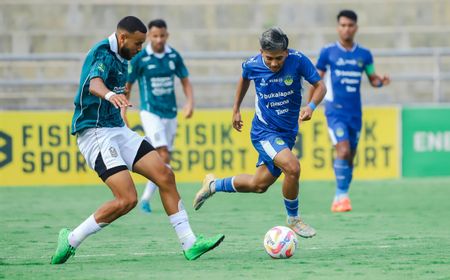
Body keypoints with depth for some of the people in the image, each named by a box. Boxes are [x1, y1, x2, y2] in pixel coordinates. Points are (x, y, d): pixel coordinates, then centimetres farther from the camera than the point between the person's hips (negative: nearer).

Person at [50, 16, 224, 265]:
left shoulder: (119, 57, 13)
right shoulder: (103, 54, -17)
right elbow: (94, 82, -39)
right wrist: (109, 94, -61)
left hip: (118, 130, 10)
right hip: (95, 133, -10)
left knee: (165, 176, -1)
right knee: (127, 199, -19)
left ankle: (189, 244, 2)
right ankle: (71, 240, -4)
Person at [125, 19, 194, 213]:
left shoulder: (174, 56, 2)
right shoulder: (139, 59, -8)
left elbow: (185, 81, 10)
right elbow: (127, 86, 0)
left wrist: (190, 103, -7)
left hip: (170, 113, 5)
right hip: (151, 112, -4)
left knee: (162, 159, 7)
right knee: (164, 156, -18)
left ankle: (146, 199, 18)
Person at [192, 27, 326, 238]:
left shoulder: (298, 60, -16)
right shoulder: (252, 65, -13)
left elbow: (320, 86, -8)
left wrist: (311, 106, -27)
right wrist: (236, 109, 17)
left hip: (287, 132, 3)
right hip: (264, 131, -3)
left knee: (258, 185, 14)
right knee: (292, 167, -28)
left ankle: (213, 185, 39)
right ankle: (293, 220, -6)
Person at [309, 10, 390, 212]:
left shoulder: (364, 55, 7)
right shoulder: (328, 52, -1)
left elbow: (372, 79, 15)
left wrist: (381, 81, -9)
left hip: (355, 113, 4)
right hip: (335, 111, -4)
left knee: (350, 157, 7)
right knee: (343, 150, -20)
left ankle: (339, 199, 19)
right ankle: (342, 195, -15)